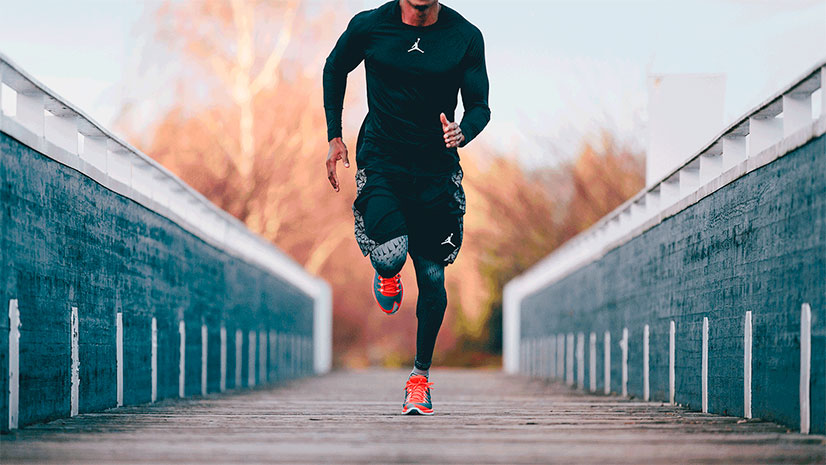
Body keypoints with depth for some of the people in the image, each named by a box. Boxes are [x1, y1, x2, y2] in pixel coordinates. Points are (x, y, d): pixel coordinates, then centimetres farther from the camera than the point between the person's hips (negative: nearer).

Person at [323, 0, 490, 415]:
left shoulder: (466, 37, -6)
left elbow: (479, 106, 1)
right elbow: (335, 69, 13)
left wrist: (462, 132, -22)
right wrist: (334, 136, 9)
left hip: (437, 168, 1)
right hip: (380, 159, -1)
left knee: (432, 276, 3)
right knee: (391, 253, -23)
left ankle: (421, 373, 22)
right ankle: (386, 272, 17)